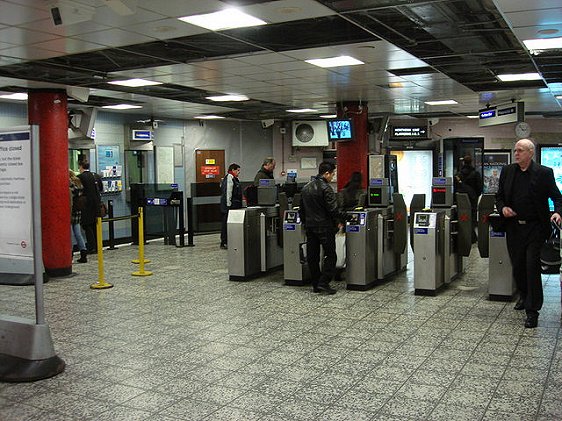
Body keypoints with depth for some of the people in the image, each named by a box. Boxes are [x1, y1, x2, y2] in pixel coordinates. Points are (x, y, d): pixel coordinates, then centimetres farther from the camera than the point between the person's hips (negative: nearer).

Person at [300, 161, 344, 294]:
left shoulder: (306, 188, 11)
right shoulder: (325, 188, -14)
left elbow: (302, 209, 16)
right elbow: (333, 208, -15)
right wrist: (338, 222, -1)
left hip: (310, 227, 7)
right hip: (324, 227, -7)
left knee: (312, 256, 9)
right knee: (330, 255, 0)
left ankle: (315, 285, 14)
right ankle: (324, 282, -7)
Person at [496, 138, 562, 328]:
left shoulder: (544, 173, -5)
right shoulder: (507, 171, 6)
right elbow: (499, 196, 13)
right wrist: (502, 207, -7)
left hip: (535, 227, -4)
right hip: (513, 226, 4)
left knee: (532, 266, -8)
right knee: (517, 265, 13)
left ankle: (532, 311, -2)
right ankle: (524, 296, 37)